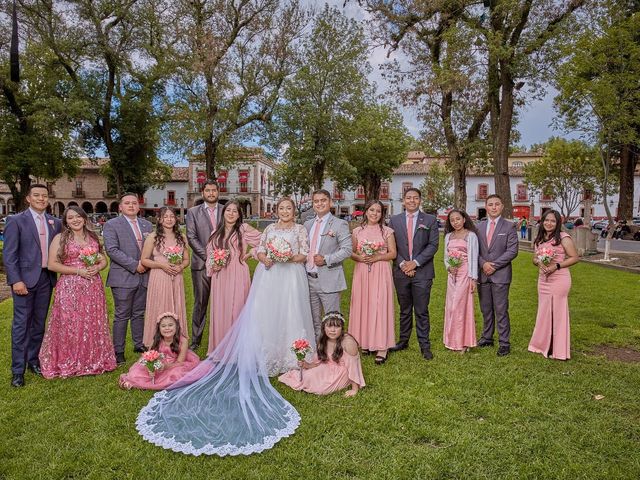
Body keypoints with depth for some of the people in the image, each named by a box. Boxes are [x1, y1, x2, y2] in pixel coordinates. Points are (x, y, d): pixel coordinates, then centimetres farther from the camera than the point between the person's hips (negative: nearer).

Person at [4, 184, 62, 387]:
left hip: (46, 278, 4)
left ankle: (33, 360, 26)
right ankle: (18, 370, 9)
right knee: (21, 324, 0)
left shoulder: (55, 223, 10)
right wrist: (16, 280, -13)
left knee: (39, 323, 12)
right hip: (25, 279, -4)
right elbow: (9, 254, -7)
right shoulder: (16, 220, -3)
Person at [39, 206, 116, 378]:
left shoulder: (93, 237, 12)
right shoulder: (59, 238, 0)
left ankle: (94, 360, 21)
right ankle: (68, 363, 13)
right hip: (70, 288, -3)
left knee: (93, 324, 8)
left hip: (93, 287, 4)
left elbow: (104, 260, 16)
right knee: (70, 325, -1)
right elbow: (52, 264, -7)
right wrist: (78, 271, -15)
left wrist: (97, 268, -7)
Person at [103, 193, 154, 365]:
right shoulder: (111, 225, -3)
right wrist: (134, 265, -16)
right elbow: (112, 250, -13)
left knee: (139, 314, 14)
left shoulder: (147, 225, 14)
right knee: (121, 316, 0)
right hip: (123, 278, -5)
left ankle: (139, 345, 26)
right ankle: (118, 351, 9)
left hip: (143, 276, 5)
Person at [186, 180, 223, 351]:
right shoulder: (193, 212, 8)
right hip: (202, 264, -1)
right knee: (200, 303, 3)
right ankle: (196, 340, 12)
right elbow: (191, 238, -1)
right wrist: (208, 256, -10)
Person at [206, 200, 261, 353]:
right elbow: (210, 253, 18)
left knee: (236, 310, -3)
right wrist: (213, 266, 0)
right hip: (220, 277, 4)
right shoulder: (216, 233, 13)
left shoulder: (244, 229, 0)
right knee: (219, 310, 5)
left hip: (238, 276, -4)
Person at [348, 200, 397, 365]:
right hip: (362, 272, 3)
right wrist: (359, 257, -10)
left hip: (381, 273, -2)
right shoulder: (357, 231, 8)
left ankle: (382, 346, 1)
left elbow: (393, 253, 2)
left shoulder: (387, 231, 3)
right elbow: (351, 252, 11)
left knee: (379, 306, -5)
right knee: (362, 305, 4)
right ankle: (365, 342, 17)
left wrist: (378, 257, -12)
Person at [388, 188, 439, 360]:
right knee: (404, 310, 12)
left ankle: (424, 345, 11)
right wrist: (402, 264, -9)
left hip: (422, 272, -2)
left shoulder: (430, 220, 3)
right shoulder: (394, 220, 8)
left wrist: (415, 262, -12)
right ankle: (403, 340, 24)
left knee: (422, 311, 1)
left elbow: (433, 245, -3)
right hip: (401, 271, 2)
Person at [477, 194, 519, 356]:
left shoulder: (509, 227, 0)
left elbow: (512, 251, -7)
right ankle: (487, 337, 23)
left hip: (500, 274, -4)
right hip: (482, 274, 4)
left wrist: (494, 265, -12)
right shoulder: (479, 226, 10)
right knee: (486, 309, 12)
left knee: (501, 310, -3)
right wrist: (483, 264, -9)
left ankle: (504, 343, 6)